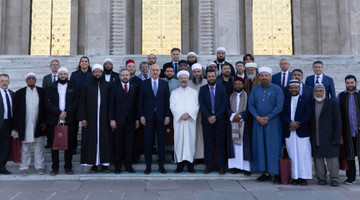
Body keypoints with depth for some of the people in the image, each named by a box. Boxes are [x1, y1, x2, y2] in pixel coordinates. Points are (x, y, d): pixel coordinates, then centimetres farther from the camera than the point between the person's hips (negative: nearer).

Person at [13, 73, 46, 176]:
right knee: (25, 147, 7)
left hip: (38, 125, 1)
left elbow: (46, 107, 6)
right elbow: (15, 110, 4)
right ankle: (24, 167, 16)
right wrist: (16, 126, 0)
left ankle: (39, 166, 15)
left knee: (39, 147, 6)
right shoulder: (19, 93, 5)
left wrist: (45, 122, -2)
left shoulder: (42, 92, 7)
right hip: (25, 126, 0)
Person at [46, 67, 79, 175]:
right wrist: (59, 112, -12)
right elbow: (48, 103, 0)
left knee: (69, 145, 3)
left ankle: (68, 167, 13)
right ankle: (55, 168, 14)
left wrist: (66, 112, -12)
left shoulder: (73, 87, 9)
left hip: (70, 121, 0)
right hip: (54, 121, 1)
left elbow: (76, 102, 1)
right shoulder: (52, 87, 10)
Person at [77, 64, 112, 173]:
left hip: (104, 118, 0)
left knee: (104, 140, 1)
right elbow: (82, 102, 4)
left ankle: (104, 164, 10)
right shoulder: (87, 85, 6)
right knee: (91, 140, 0)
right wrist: (83, 118, -4)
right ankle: (94, 164, 9)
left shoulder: (108, 85, 7)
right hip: (90, 118, 0)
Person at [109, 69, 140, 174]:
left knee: (130, 143, 4)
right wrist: (112, 119, -5)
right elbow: (111, 104, 2)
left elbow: (137, 104, 7)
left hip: (131, 120, 1)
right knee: (118, 143, 3)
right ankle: (118, 166, 14)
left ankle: (128, 165, 15)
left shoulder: (135, 87, 8)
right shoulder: (114, 87, 5)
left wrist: (137, 119, 2)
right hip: (119, 120, -1)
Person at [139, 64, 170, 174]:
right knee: (148, 142, 3)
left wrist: (167, 116, -1)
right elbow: (140, 101, 4)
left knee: (161, 142, 4)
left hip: (161, 116, 1)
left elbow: (167, 101, 5)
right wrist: (141, 115, -3)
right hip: (148, 117, 0)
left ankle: (161, 166, 14)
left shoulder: (164, 84, 7)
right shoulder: (144, 83, 5)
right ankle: (148, 166, 12)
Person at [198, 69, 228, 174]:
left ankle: (221, 166, 7)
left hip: (219, 119, 0)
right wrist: (209, 117, -12)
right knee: (208, 144, 2)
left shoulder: (222, 88, 7)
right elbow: (201, 104, -1)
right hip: (207, 120, 1)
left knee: (220, 144, 1)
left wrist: (216, 116, -10)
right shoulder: (202, 89, 8)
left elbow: (225, 104, -1)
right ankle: (208, 166, 9)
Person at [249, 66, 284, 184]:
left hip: (273, 122, -3)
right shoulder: (255, 89, 9)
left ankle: (276, 173, 4)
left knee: (273, 146, -3)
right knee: (260, 146, 3)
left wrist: (267, 117, -12)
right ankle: (266, 173, 11)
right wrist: (258, 117, -9)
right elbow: (251, 105, 5)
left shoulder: (277, 89, -1)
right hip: (258, 121, 3)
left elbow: (279, 106, -7)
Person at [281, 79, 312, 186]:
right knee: (292, 155, 2)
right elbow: (282, 115, 5)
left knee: (303, 155, -3)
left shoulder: (305, 100, 7)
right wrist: (290, 123, -13)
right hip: (289, 132, 2)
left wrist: (297, 123, -12)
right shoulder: (285, 101, 13)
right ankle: (294, 177, 7)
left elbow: (308, 115, -2)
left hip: (302, 132, -2)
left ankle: (303, 177, 3)